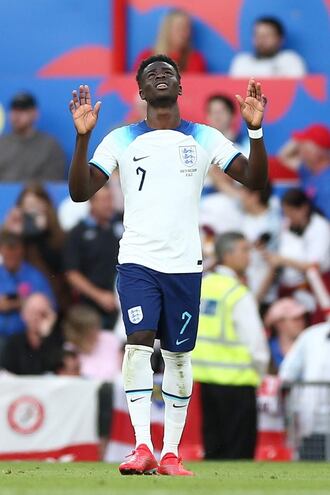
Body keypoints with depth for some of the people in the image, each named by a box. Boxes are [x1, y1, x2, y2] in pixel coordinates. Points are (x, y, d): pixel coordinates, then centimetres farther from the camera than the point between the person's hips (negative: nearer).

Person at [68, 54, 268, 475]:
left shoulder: (204, 138, 8)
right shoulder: (121, 140, 6)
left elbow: (254, 180, 0)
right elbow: (80, 191, -2)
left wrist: (255, 131, -14)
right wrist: (82, 137, -15)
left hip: (185, 263, 2)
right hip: (137, 260, -1)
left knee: (178, 354, 4)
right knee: (139, 341, -18)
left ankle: (170, 453, 9)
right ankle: (142, 446, -22)